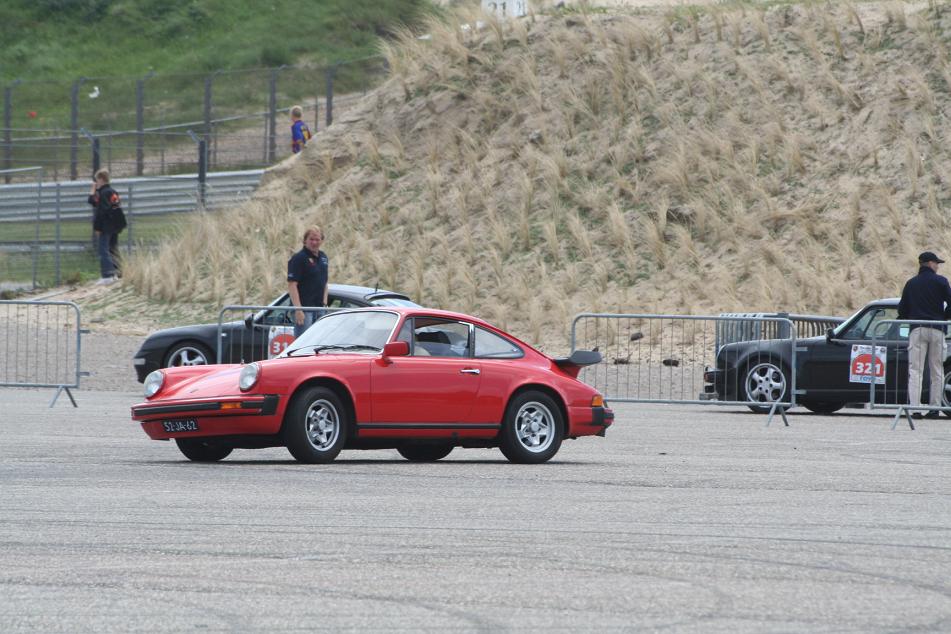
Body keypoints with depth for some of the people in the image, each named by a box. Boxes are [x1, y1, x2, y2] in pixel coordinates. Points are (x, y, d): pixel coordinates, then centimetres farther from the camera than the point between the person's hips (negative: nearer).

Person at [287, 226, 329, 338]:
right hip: (304, 309, -8)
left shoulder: (323, 257, 14)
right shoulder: (298, 258, -11)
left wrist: (324, 303, 13)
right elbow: (292, 285, -16)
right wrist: (298, 309, -23)